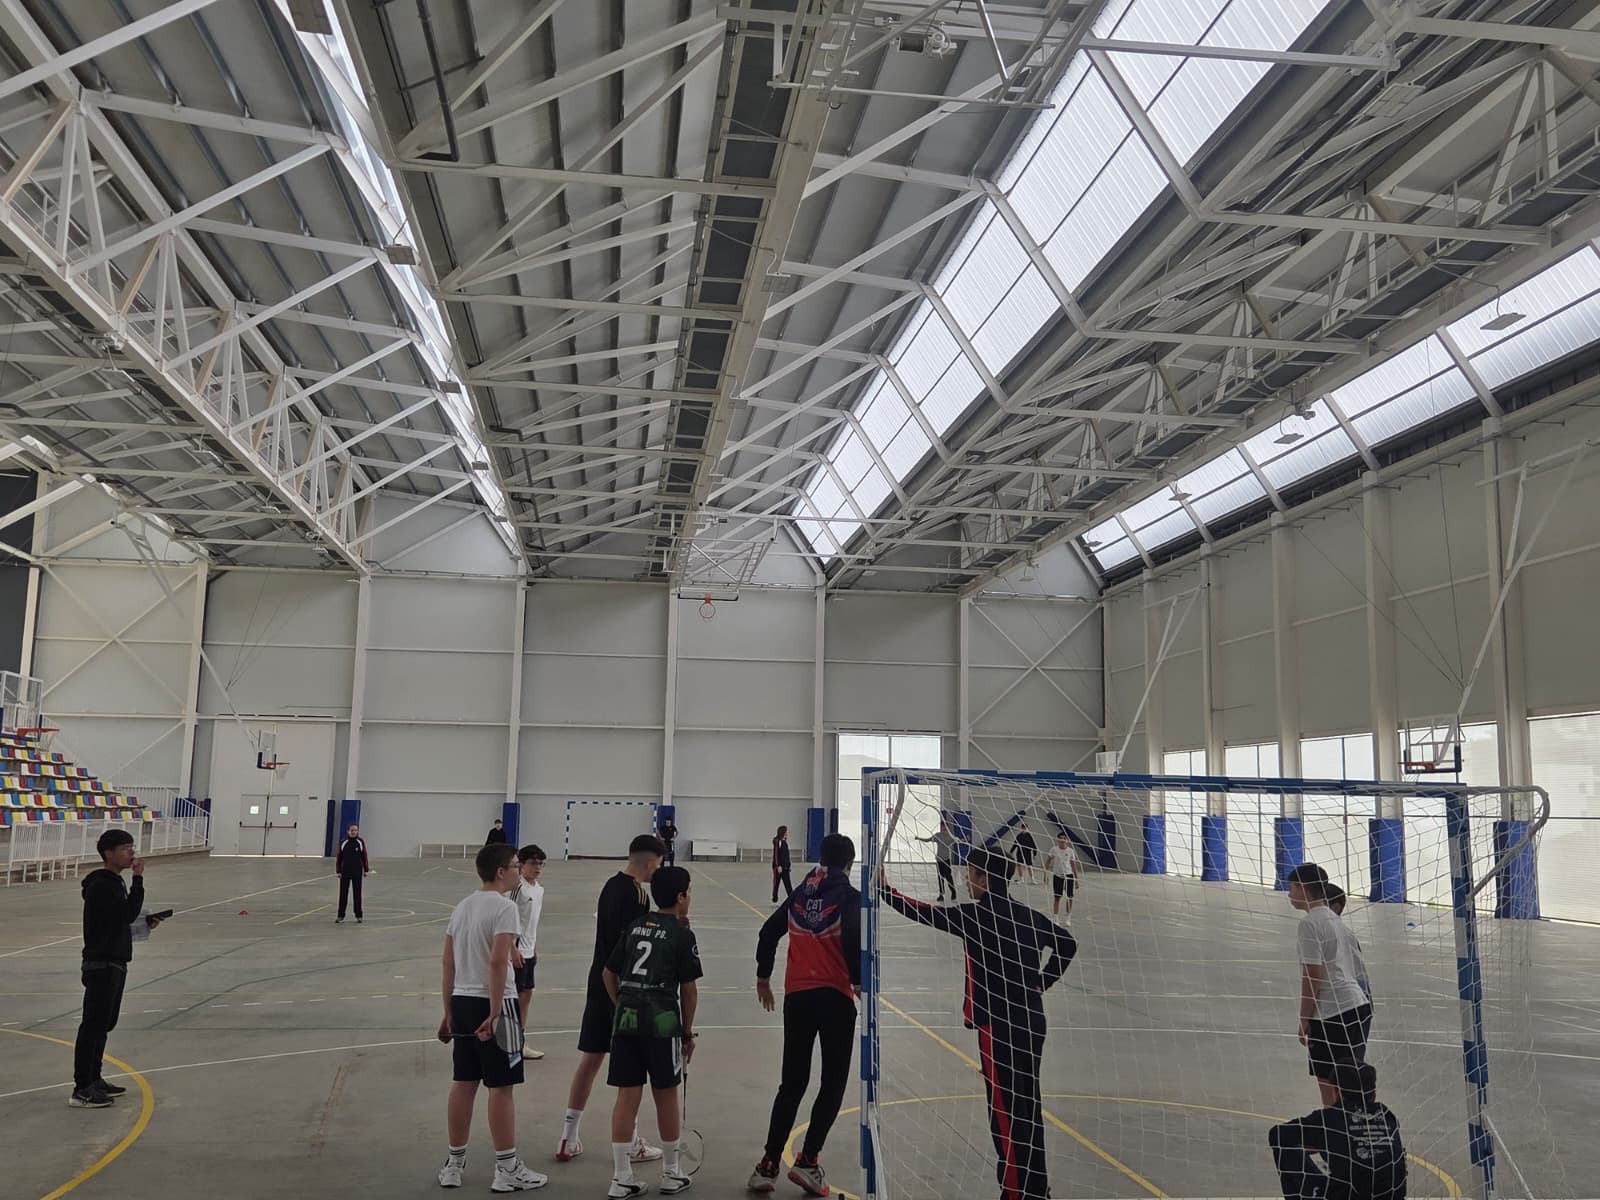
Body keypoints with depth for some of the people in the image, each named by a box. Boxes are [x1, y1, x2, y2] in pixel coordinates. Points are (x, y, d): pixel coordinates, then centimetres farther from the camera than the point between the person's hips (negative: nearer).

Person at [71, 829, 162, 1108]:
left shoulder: (115, 882, 14)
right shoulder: (100, 886, -17)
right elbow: (127, 913, -26)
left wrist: (145, 921, 7)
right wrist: (138, 878, -23)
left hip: (115, 963, 10)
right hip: (101, 963, -10)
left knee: (105, 1023, 17)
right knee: (93, 1025, -7)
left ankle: (94, 1080, 27)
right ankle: (81, 1090, -4)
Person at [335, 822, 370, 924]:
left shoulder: (360, 842, -3)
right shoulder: (343, 843, -3)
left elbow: (364, 856, 1)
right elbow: (338, 857, 0)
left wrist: (366, 869, 1)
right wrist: (338, 871, -2)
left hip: (357, 872, 0)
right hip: (345, 872, 0)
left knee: (357, 893, 7)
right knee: (343, 894, 3)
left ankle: (358, 916, 14)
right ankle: (340, 916, 9)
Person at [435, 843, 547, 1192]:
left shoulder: (463, 906, 11)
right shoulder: (504, 907, -13)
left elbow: (448, 963, 14)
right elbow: (498, 961, -22)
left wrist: (449, 1013, 20)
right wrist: (495, 1013, -19)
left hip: (461, 1001, 8)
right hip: (492, 1004, -8)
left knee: (463, 1083, 15)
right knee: (501, 1087, 1)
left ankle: (454, 1163, 24)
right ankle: (507, 1169, 8)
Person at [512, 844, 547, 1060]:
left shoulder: (539, 889, 11)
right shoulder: (518, 887, -15)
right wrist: (513, 949, -21)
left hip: (529, 951, 9)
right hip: (517, 951, -9)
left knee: (527, 994, 13)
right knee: (517, 995, -4)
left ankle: (521, 1042, 23)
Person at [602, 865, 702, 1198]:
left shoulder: (634, 927, 12)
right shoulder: (682, 933, -3)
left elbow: (609, 974, 13)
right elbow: (689, 990, -2)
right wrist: (688, 1032, 8)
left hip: (626, 1019, 4)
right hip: (662, 1021, -4)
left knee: (627, 1095, 7)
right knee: (666, 1095, 9)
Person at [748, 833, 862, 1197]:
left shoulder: (800, 894, 10)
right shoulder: (850, 897, -6)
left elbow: (769, 932, 14)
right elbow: (853, 939, -22)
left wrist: (763, 977, 25)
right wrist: (859, 981, -11)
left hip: (796, 996, 5)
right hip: (835, 996, -5)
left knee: (792, 1084, 14)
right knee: (833, 1084, 7)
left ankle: (769, 1165, 12)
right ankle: (808, 1160, -1)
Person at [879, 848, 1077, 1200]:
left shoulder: (976, 915, -12)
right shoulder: (1028, 916, 8)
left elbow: (923, 913, -7)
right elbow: (1067, 944, 16)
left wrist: (884, 890, 6)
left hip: (999, 1025, -7)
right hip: (1033, 1022, 7)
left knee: (1007, 1112, -2)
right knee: (1028, 1106, 16)